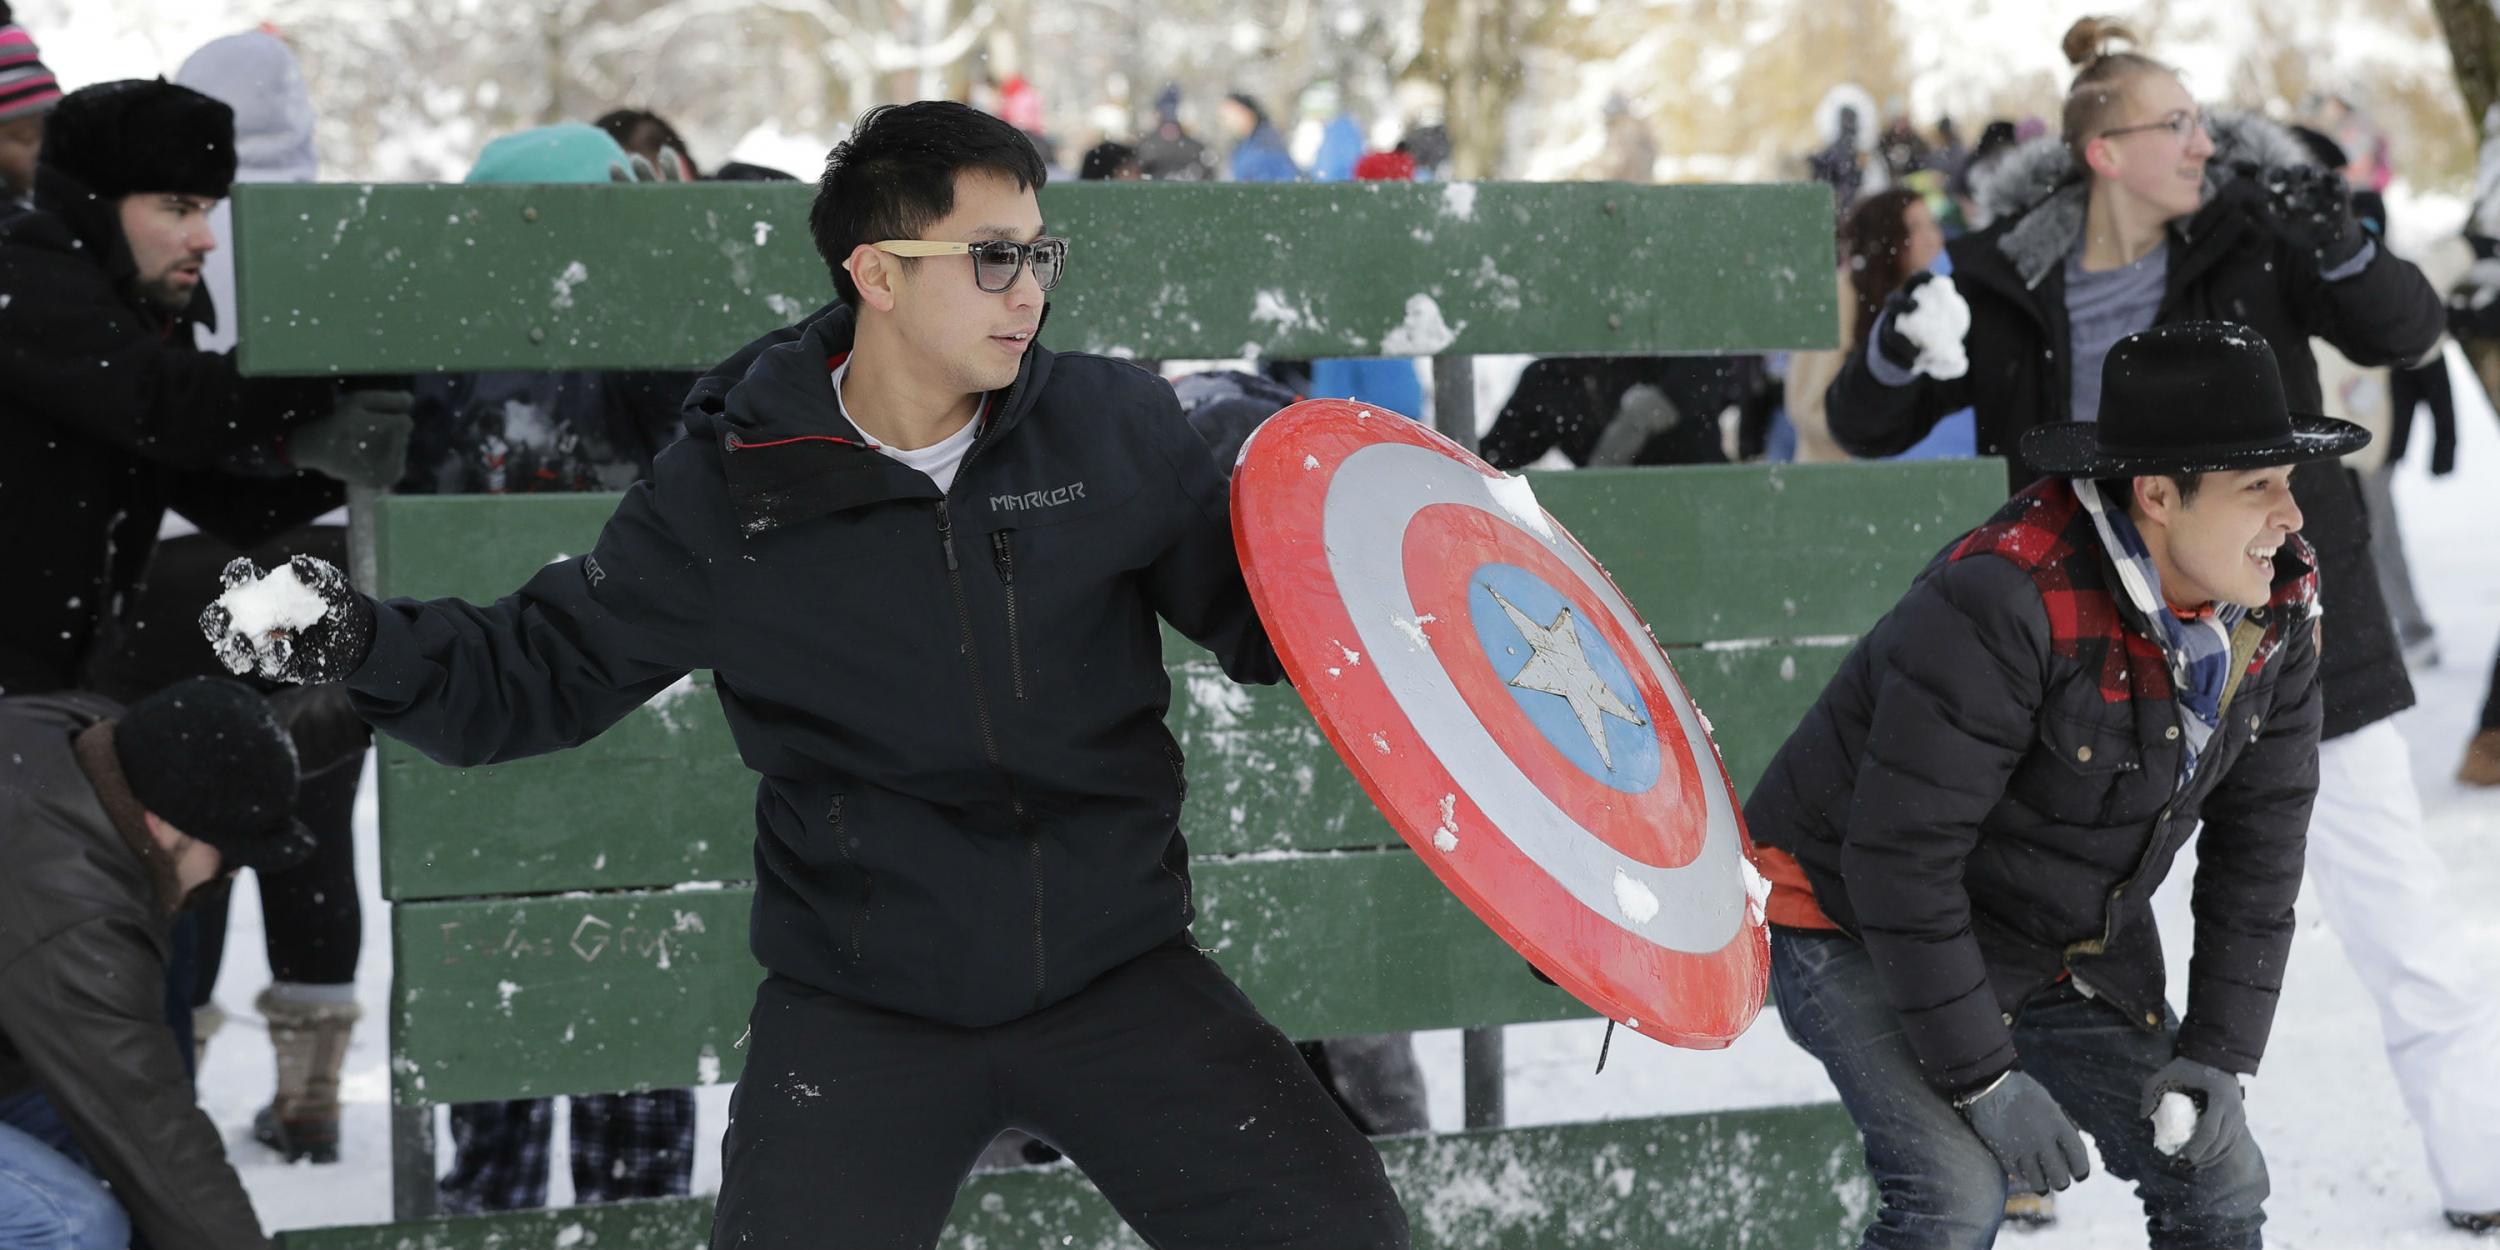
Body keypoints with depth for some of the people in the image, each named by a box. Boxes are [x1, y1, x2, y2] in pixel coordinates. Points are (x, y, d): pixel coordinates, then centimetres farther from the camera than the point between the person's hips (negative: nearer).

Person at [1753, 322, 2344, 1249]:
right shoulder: (2004, 603, -33)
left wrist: (2220, 1054, -6)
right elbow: (1902, 854, -30)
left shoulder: (2278, 605, -10)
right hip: (1859, 922, -7)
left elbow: (2260, 843, 1)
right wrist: (1982, 1080, -27)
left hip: (2062, 947, 7)